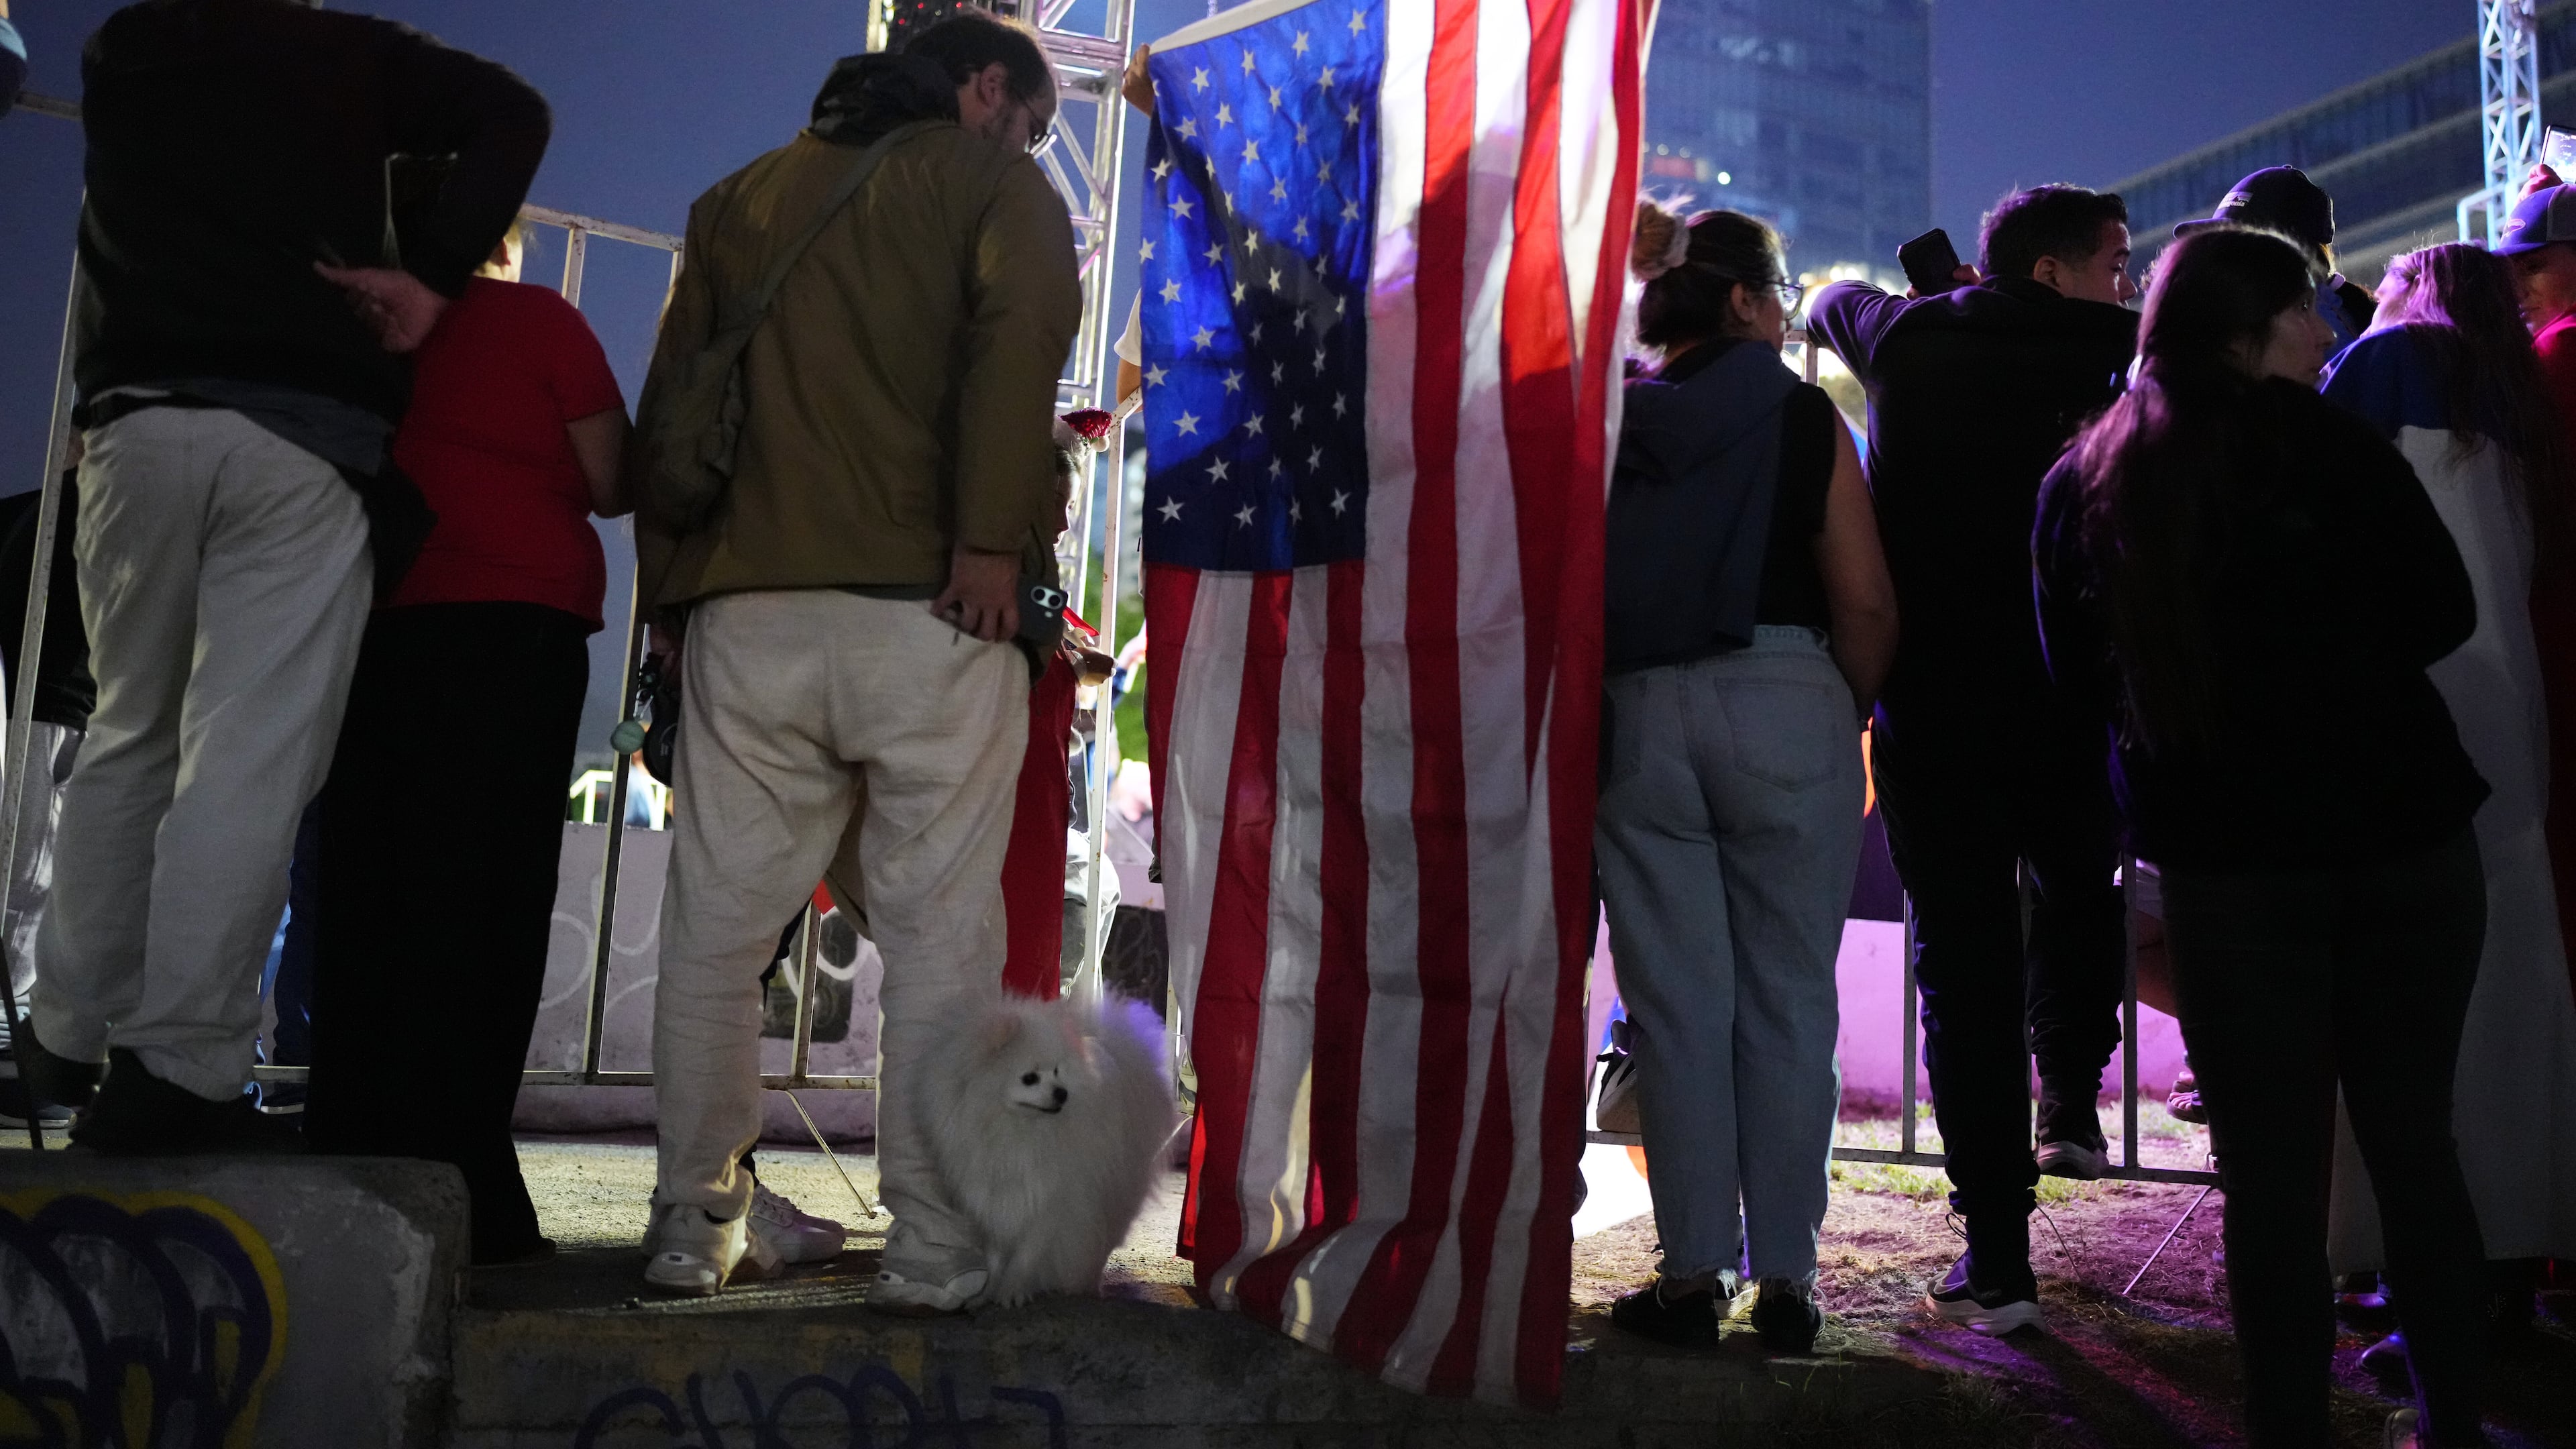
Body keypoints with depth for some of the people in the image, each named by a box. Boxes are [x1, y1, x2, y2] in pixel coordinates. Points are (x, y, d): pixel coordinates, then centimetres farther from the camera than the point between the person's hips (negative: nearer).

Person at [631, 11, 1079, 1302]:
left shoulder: (743, 198, 24)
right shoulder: (994, 180, 9)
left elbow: (668, 400, 19)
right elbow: (1019, 334, -11)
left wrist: (671, 578, 18)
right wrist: (994, 542, -16)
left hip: (743, 609, 4)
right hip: (926, 608, -4)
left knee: (716, 926, 8)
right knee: (939, 930, -1)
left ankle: (694, 1229, 13)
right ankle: (931, 1246, -2)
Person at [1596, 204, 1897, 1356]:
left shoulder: (1610, 422, 8)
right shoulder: (1801, 414, 1)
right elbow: (1865, 601, -5)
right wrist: (1851, 713, 8)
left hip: (1637, 714, 2)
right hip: (1784, 702, -2)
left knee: (1677, 1001, 6)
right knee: (1788, 1000, 5)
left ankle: (1694, 1271, 9)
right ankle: (1786, 1279, 9)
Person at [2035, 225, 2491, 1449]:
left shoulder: (2084, 485, 3)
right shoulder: (2326, 444, -7)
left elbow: (2079, 677, 10)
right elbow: (2445, 614, -1)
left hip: (2222, 853, 1)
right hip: (2399, 832, -1)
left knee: (2271, 1166, 5)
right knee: (2414, 1140, 11)